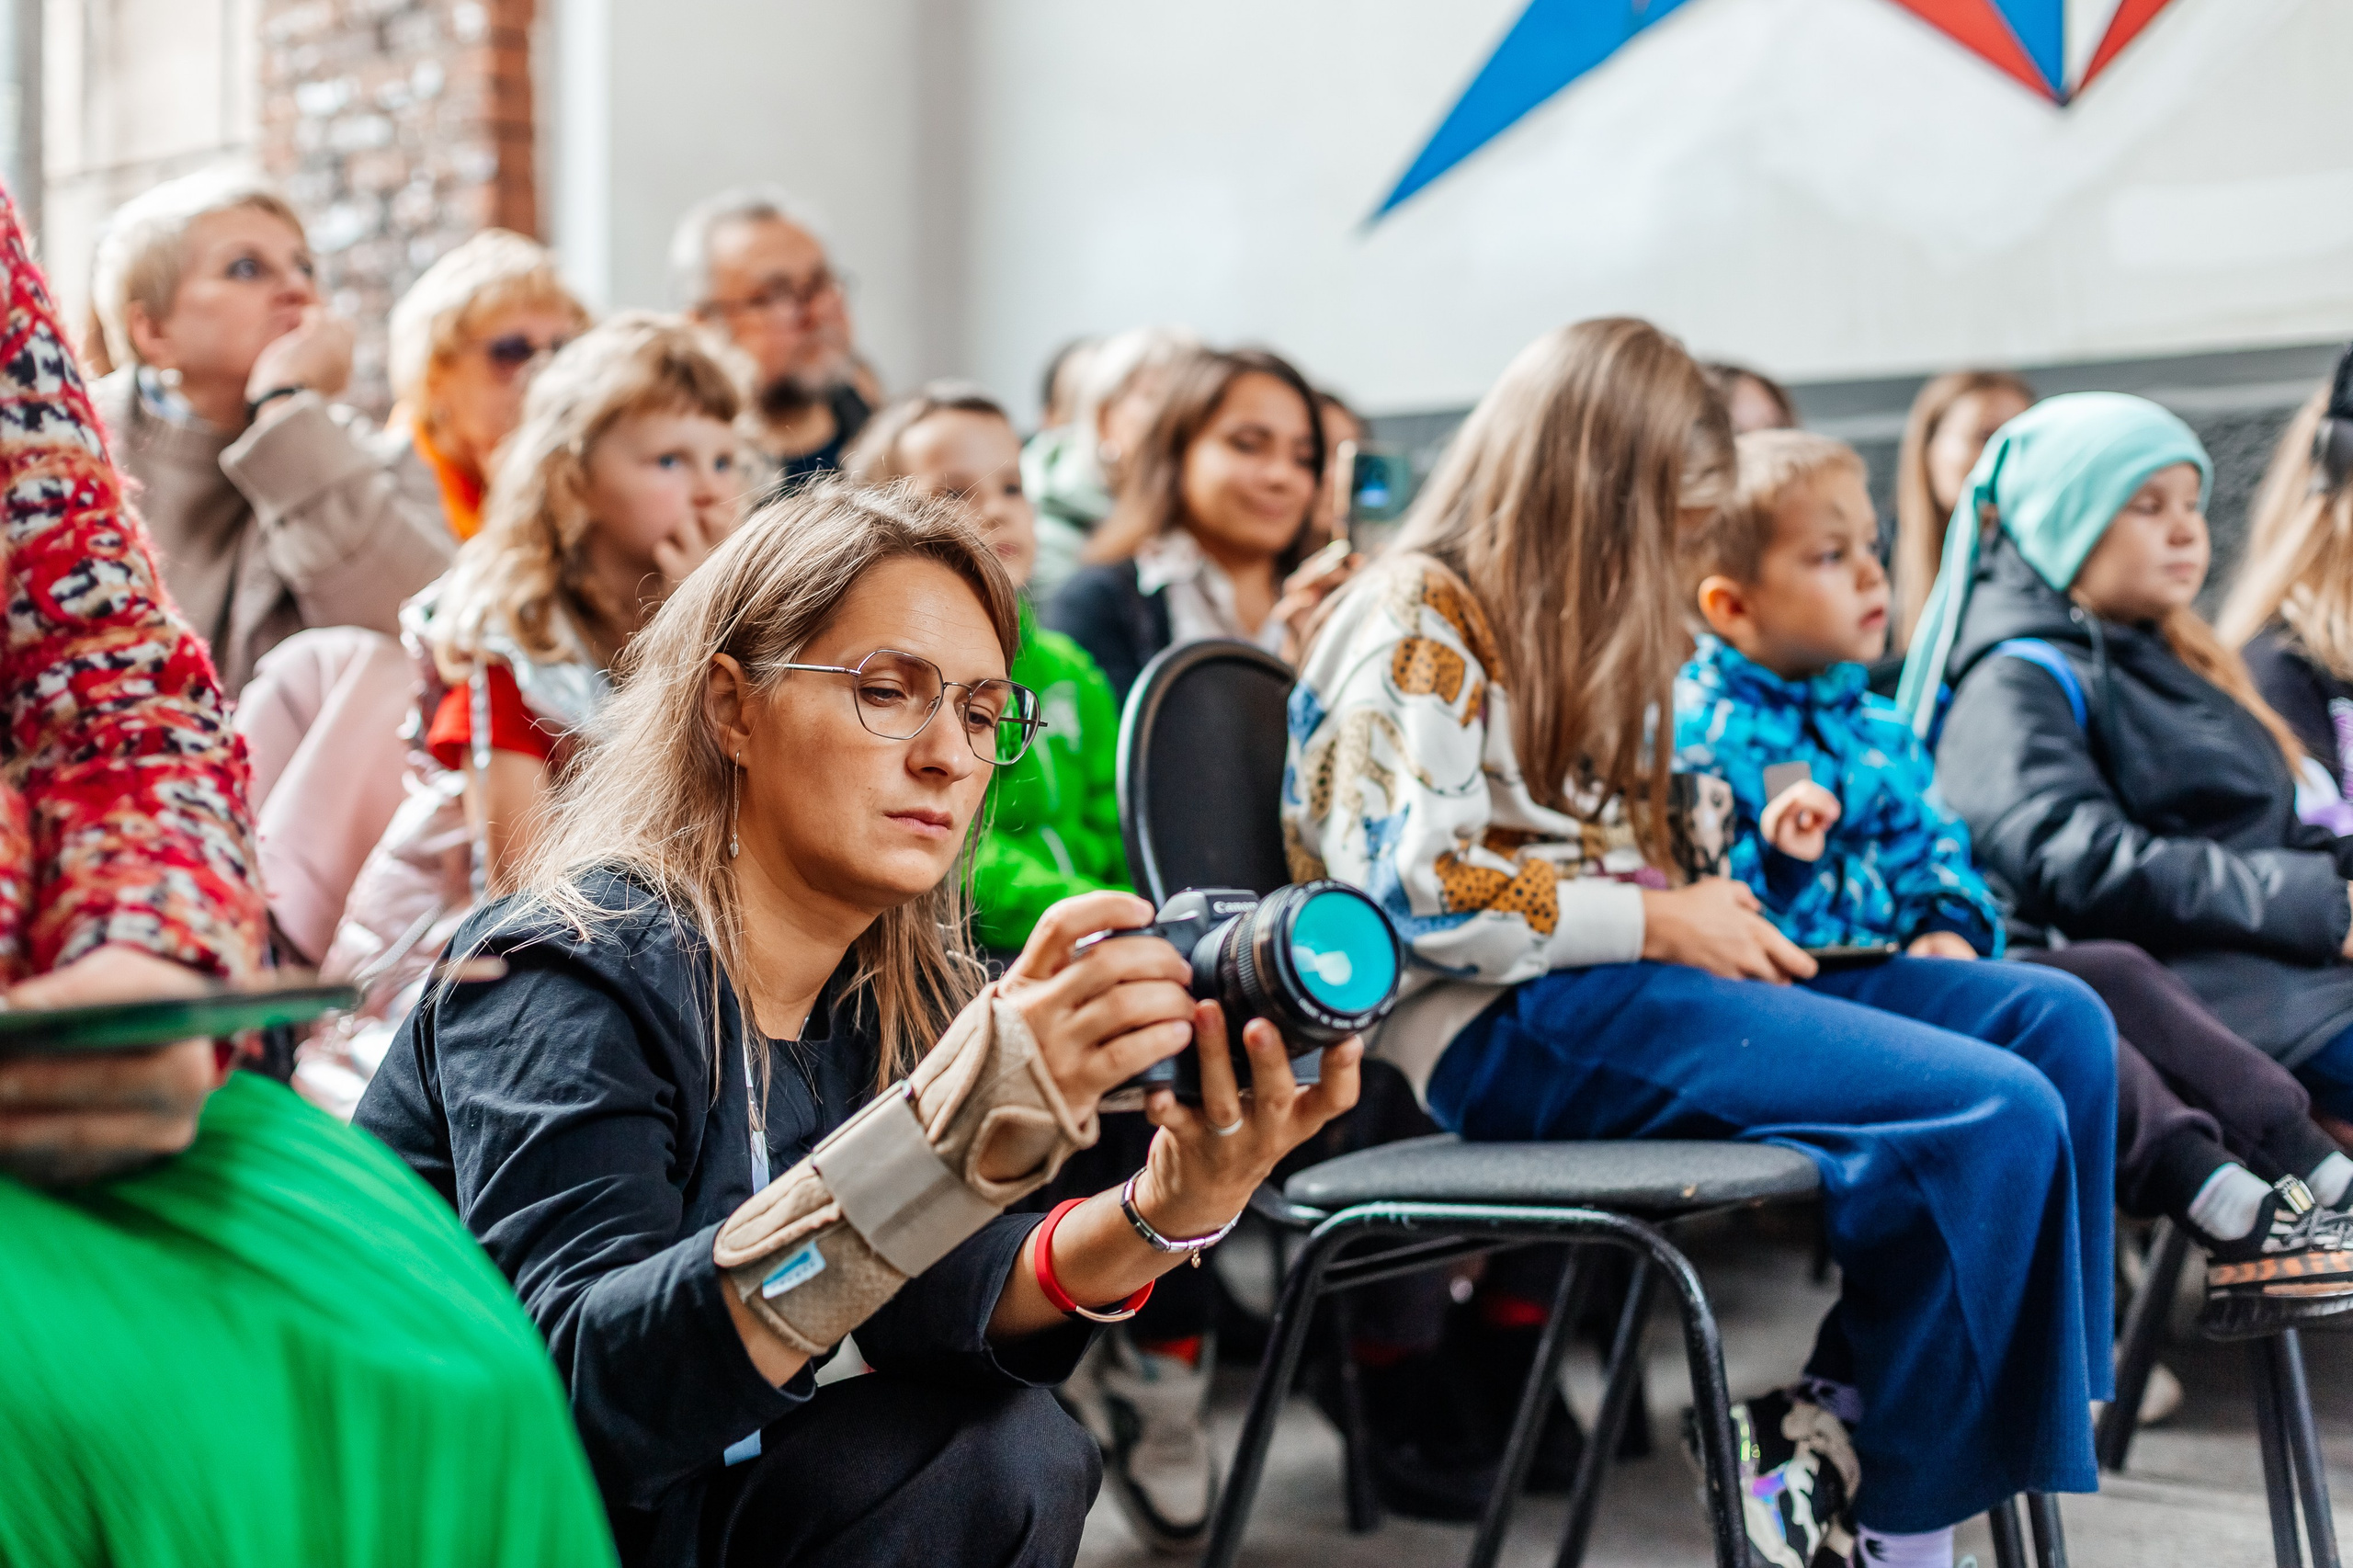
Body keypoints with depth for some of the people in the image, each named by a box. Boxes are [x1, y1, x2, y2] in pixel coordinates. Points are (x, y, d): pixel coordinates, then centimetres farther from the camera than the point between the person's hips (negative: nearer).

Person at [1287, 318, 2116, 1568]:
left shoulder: (1567, 631, 25)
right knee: (1993, 1114, -24)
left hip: (1628, 977, 10)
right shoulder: (1419, 620, -5)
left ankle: (1835, 1419, -11)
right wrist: (1658, 922, -13)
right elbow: (1409, 890, -18)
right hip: (1505, 1030, -10)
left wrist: (1709, 896, 9)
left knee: (2058, 1022, -4)